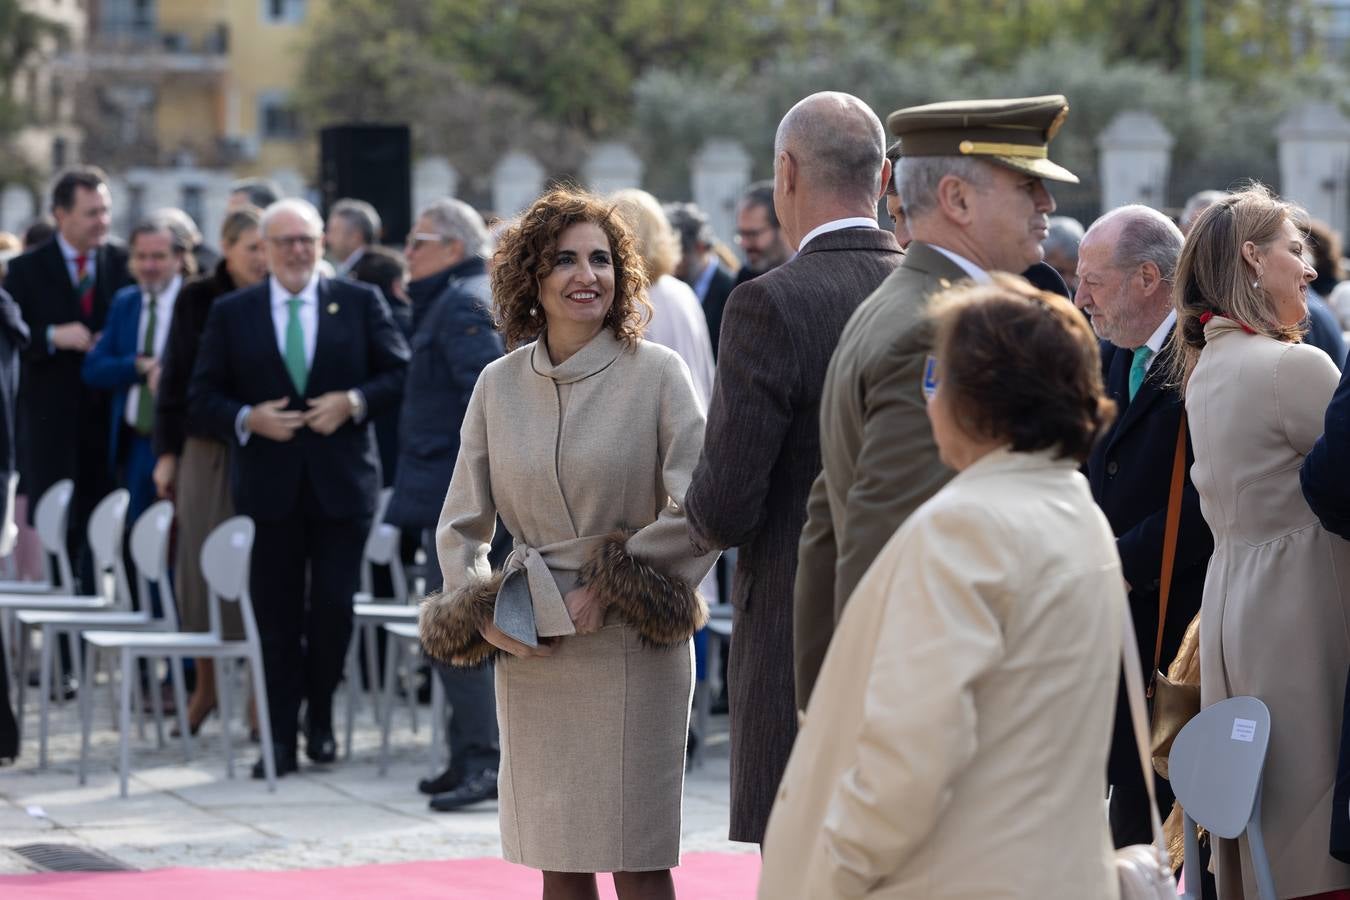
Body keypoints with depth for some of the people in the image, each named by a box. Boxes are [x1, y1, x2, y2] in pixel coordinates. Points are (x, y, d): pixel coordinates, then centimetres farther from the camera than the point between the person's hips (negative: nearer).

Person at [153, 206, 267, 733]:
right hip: (206, 448, 1)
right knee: (202, 562, 3)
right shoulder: (197, 300, 4)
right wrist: (167, 451, 2)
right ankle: (205, 684, 15)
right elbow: (175, 377, 6)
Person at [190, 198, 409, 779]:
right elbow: (202, 398, 5)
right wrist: (247, 419, -13)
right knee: (276, 612, 3)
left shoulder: (359, 303, 5)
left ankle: (320, 720, 18)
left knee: (334, 605, -1)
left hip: (342, 480, 0)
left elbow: (400, 374, 4)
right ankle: (280, 735, 9)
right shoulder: (231, 313, 6)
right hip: (268, 484, 0)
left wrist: (354, 402, -12)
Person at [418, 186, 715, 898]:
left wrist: (611, 592, -13)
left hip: (631, 649, -3)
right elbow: (461, 525, 12)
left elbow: (698, 513, -9)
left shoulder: (656, 374, -3)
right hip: (529, 652, 3)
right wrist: (479, 612, -4)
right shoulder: (498, 385, 7)